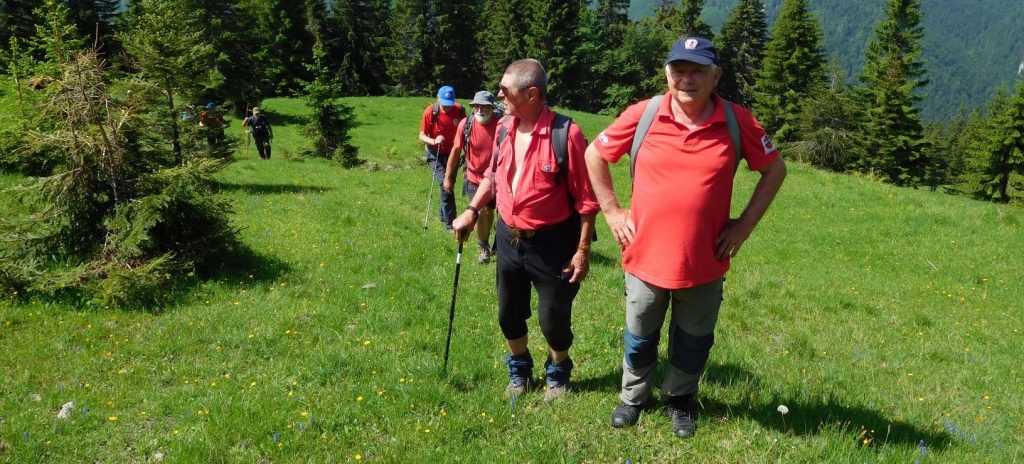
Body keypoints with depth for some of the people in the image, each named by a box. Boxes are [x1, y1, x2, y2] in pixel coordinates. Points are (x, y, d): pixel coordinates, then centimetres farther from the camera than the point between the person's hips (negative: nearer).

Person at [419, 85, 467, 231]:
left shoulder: (459, 110, -9)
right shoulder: (430, 112, -16)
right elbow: (422, 136, -10)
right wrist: (434, 141, -30)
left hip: (453, 153, 3)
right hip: (436, 154, -3)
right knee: (445, 185, -14)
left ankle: (442, 215, 34)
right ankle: (450, 223, -9)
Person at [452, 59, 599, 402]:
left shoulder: (566, 133, -19)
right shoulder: (504, 128, 0)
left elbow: (586, 199, -15)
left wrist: (583, 250, -14)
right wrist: (471, 211, 6)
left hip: (552, 244, -5)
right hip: (509, 238, 6)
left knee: (554, 319, 9)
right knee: (509, 314, 18)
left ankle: (557, 373, 39)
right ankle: (519, 368, 44)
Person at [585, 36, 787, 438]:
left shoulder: (737, 122, -9)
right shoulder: (642, 115, -10)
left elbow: (775, 169, 4)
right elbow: (594, 155, 2)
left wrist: (745, 224, -3)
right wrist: (612, 211, -1)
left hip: (704, 262, 0)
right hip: (645, 257, 0)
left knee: (693, 342, 19)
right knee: (639, 338, 20)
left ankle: (679, 401, 46)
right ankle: (632, 398, 45)